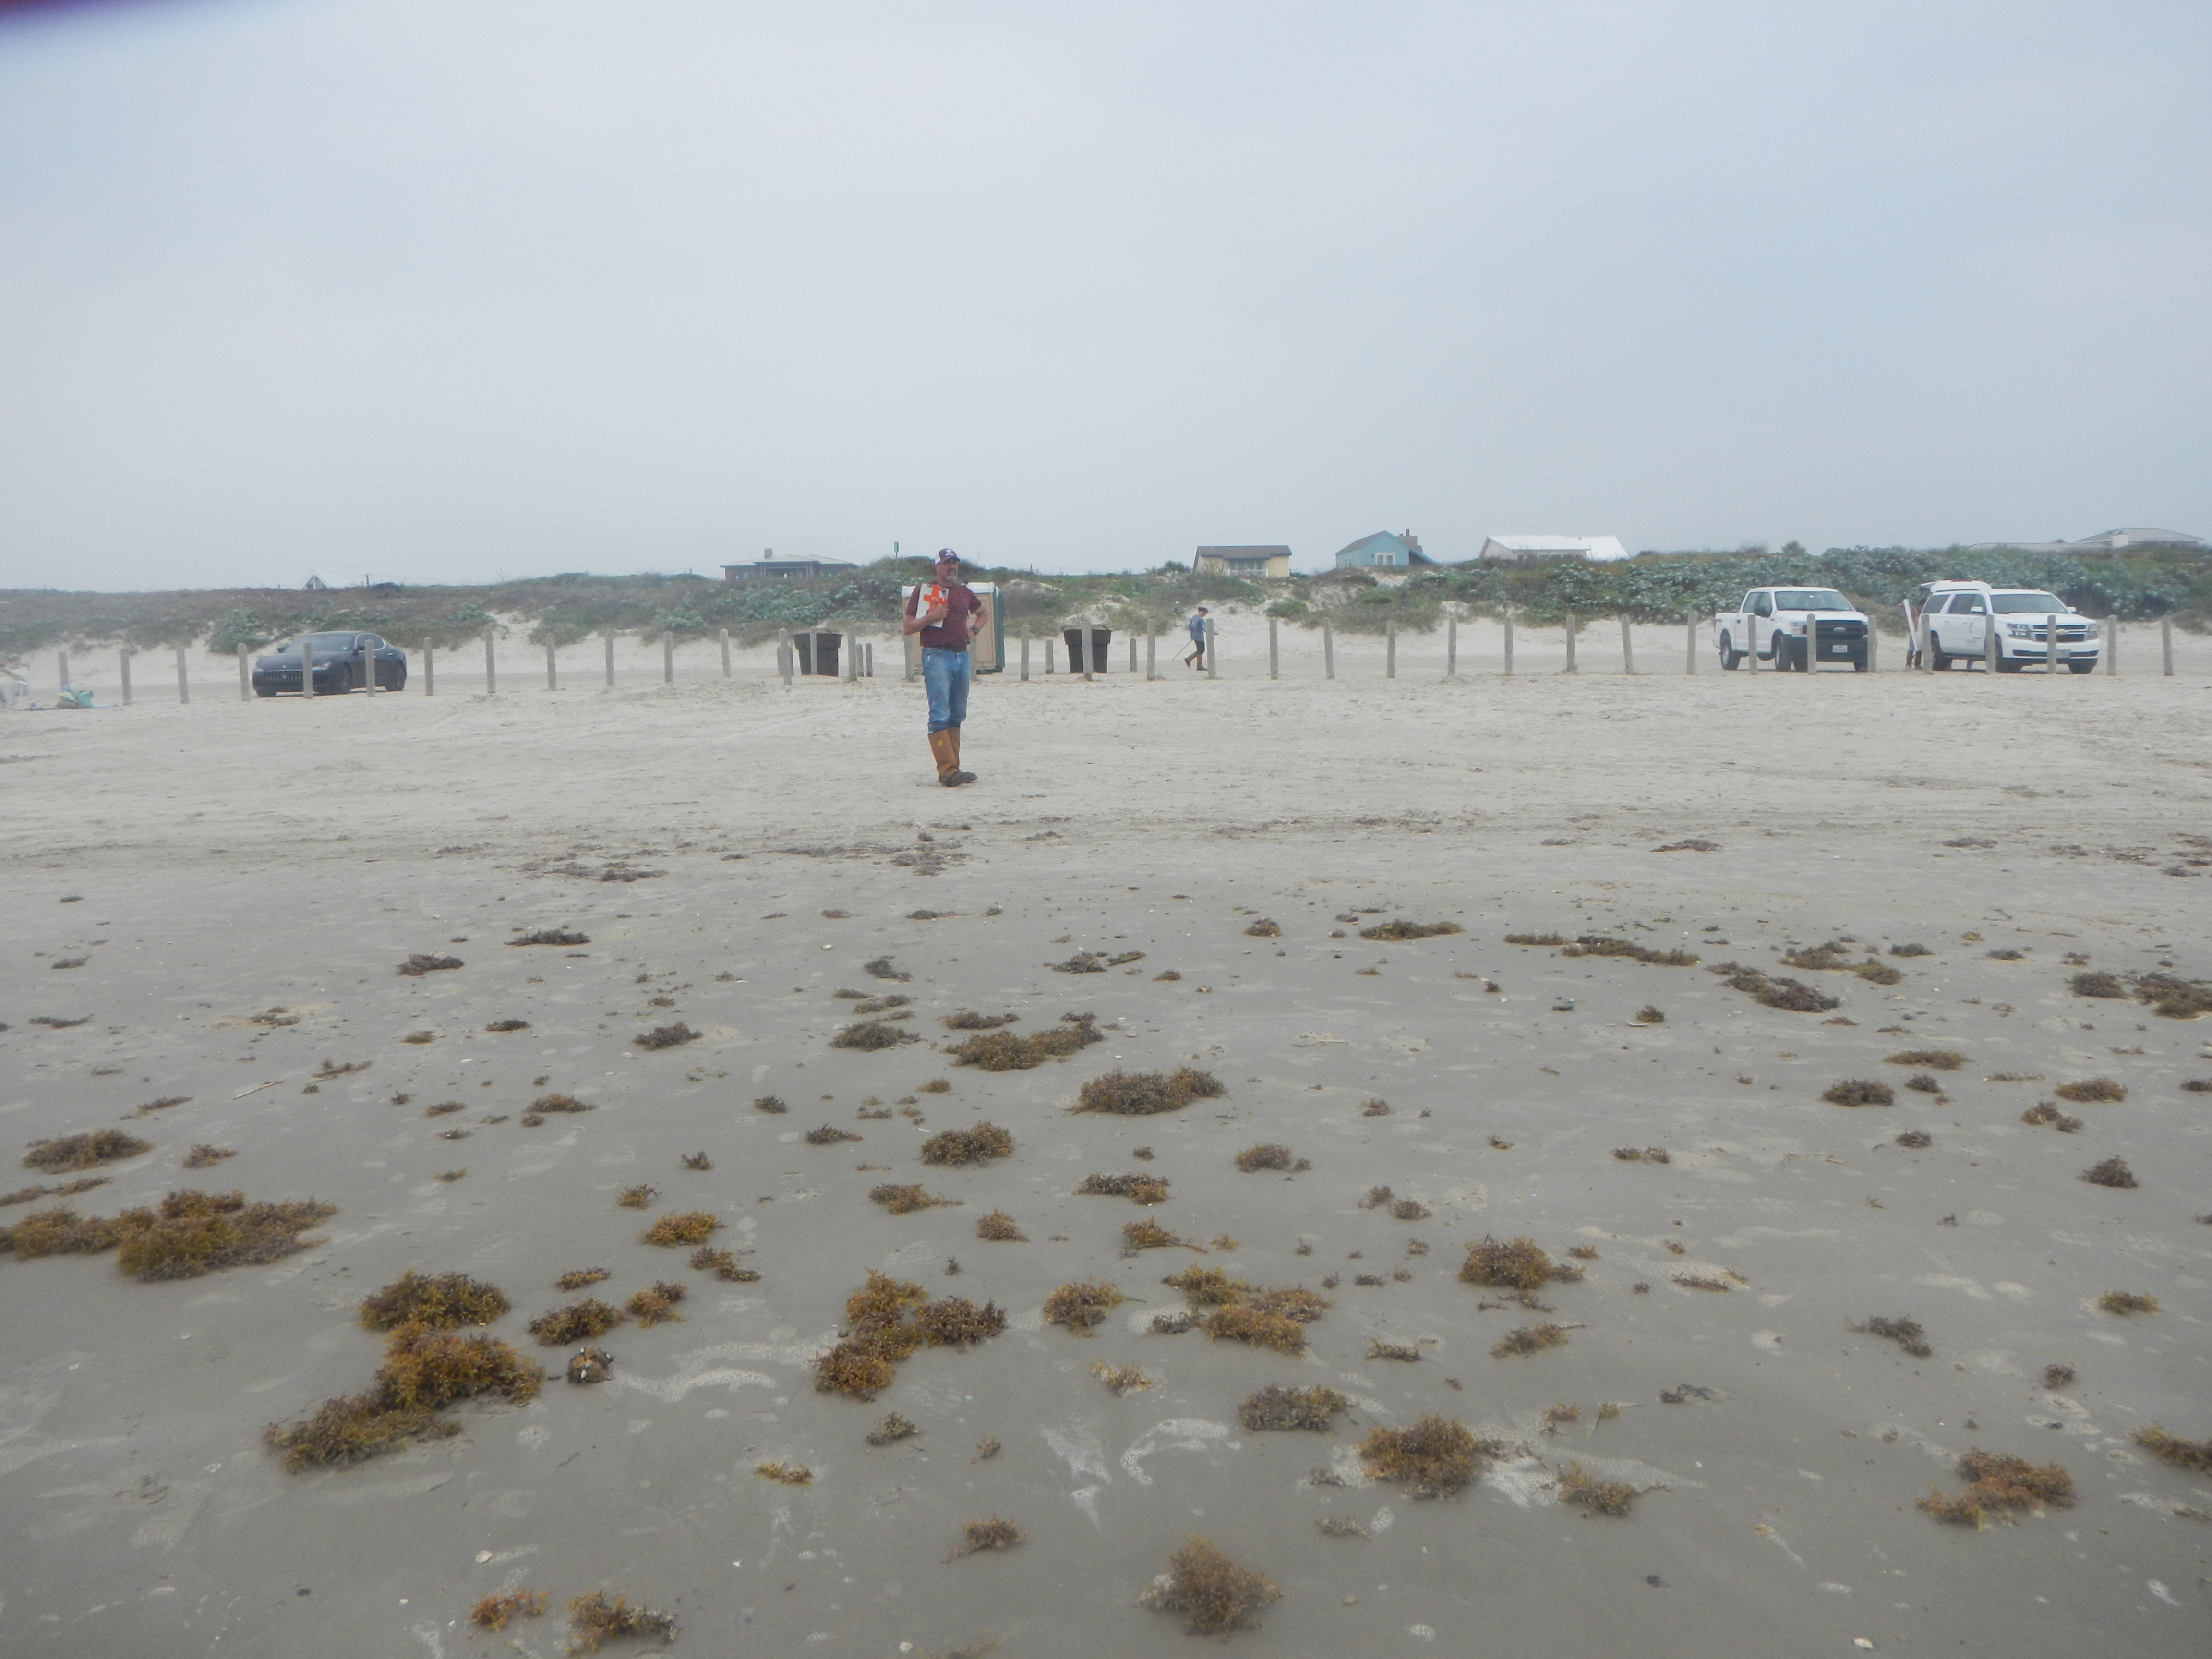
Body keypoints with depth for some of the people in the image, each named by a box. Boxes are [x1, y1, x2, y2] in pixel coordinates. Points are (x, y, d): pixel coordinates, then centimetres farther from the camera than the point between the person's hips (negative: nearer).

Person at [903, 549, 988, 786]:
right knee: (940, 715, -13)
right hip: (937, 657, -7)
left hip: (962, 657, 7)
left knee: (957, 715, 8)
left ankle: (951, 769, 14)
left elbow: (985, 612, 33)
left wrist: (974, 630, 14)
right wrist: (931, 617, -15)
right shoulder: (924, 591, 1)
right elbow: (907, 626, 0)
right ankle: (948, 771, -20)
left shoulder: (964, 592, 16)